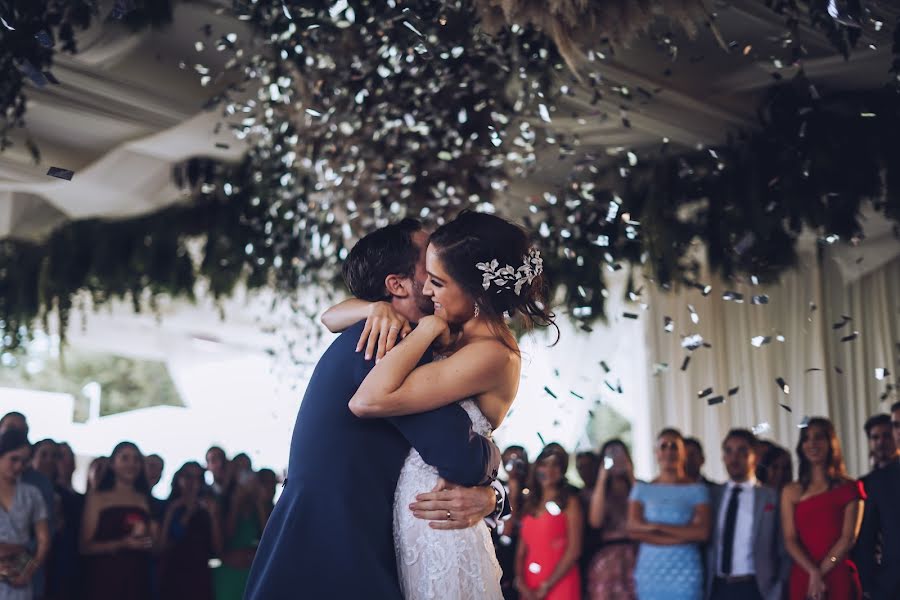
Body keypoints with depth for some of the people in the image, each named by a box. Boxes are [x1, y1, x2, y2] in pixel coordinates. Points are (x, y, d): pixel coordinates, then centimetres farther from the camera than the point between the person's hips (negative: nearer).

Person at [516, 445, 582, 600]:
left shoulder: (570, 502, 1)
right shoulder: (530, 504, 16)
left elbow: (574, 550, -7)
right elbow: (522, 549, 11)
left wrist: (545, 587, -10)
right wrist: (521, 583, -5)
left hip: (559, 585, -5)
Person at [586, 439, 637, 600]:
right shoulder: (598, 491, 12)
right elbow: (596, 521, -7)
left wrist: (632, 477, -3)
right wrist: (601, 480, -4)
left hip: (635, 555, 0)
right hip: (606, 557, 0)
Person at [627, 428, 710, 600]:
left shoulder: (697, 490, 4)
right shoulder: (642, 489, 10)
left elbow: (702, 532, -8)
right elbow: (633, 529, -2)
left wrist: (656, 526, -6)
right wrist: (682, 534, -8)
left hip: (685, 574, -2)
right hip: (649, 569, 2)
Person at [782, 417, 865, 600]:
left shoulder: (849, 488, 7)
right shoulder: (791, 492, 11)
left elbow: (849, 538, -2)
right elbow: (790, 540, 2)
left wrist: (821, 572, -10)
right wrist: (814, 573, -12)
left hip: (840, 578, -1)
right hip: (802, 578, 1)